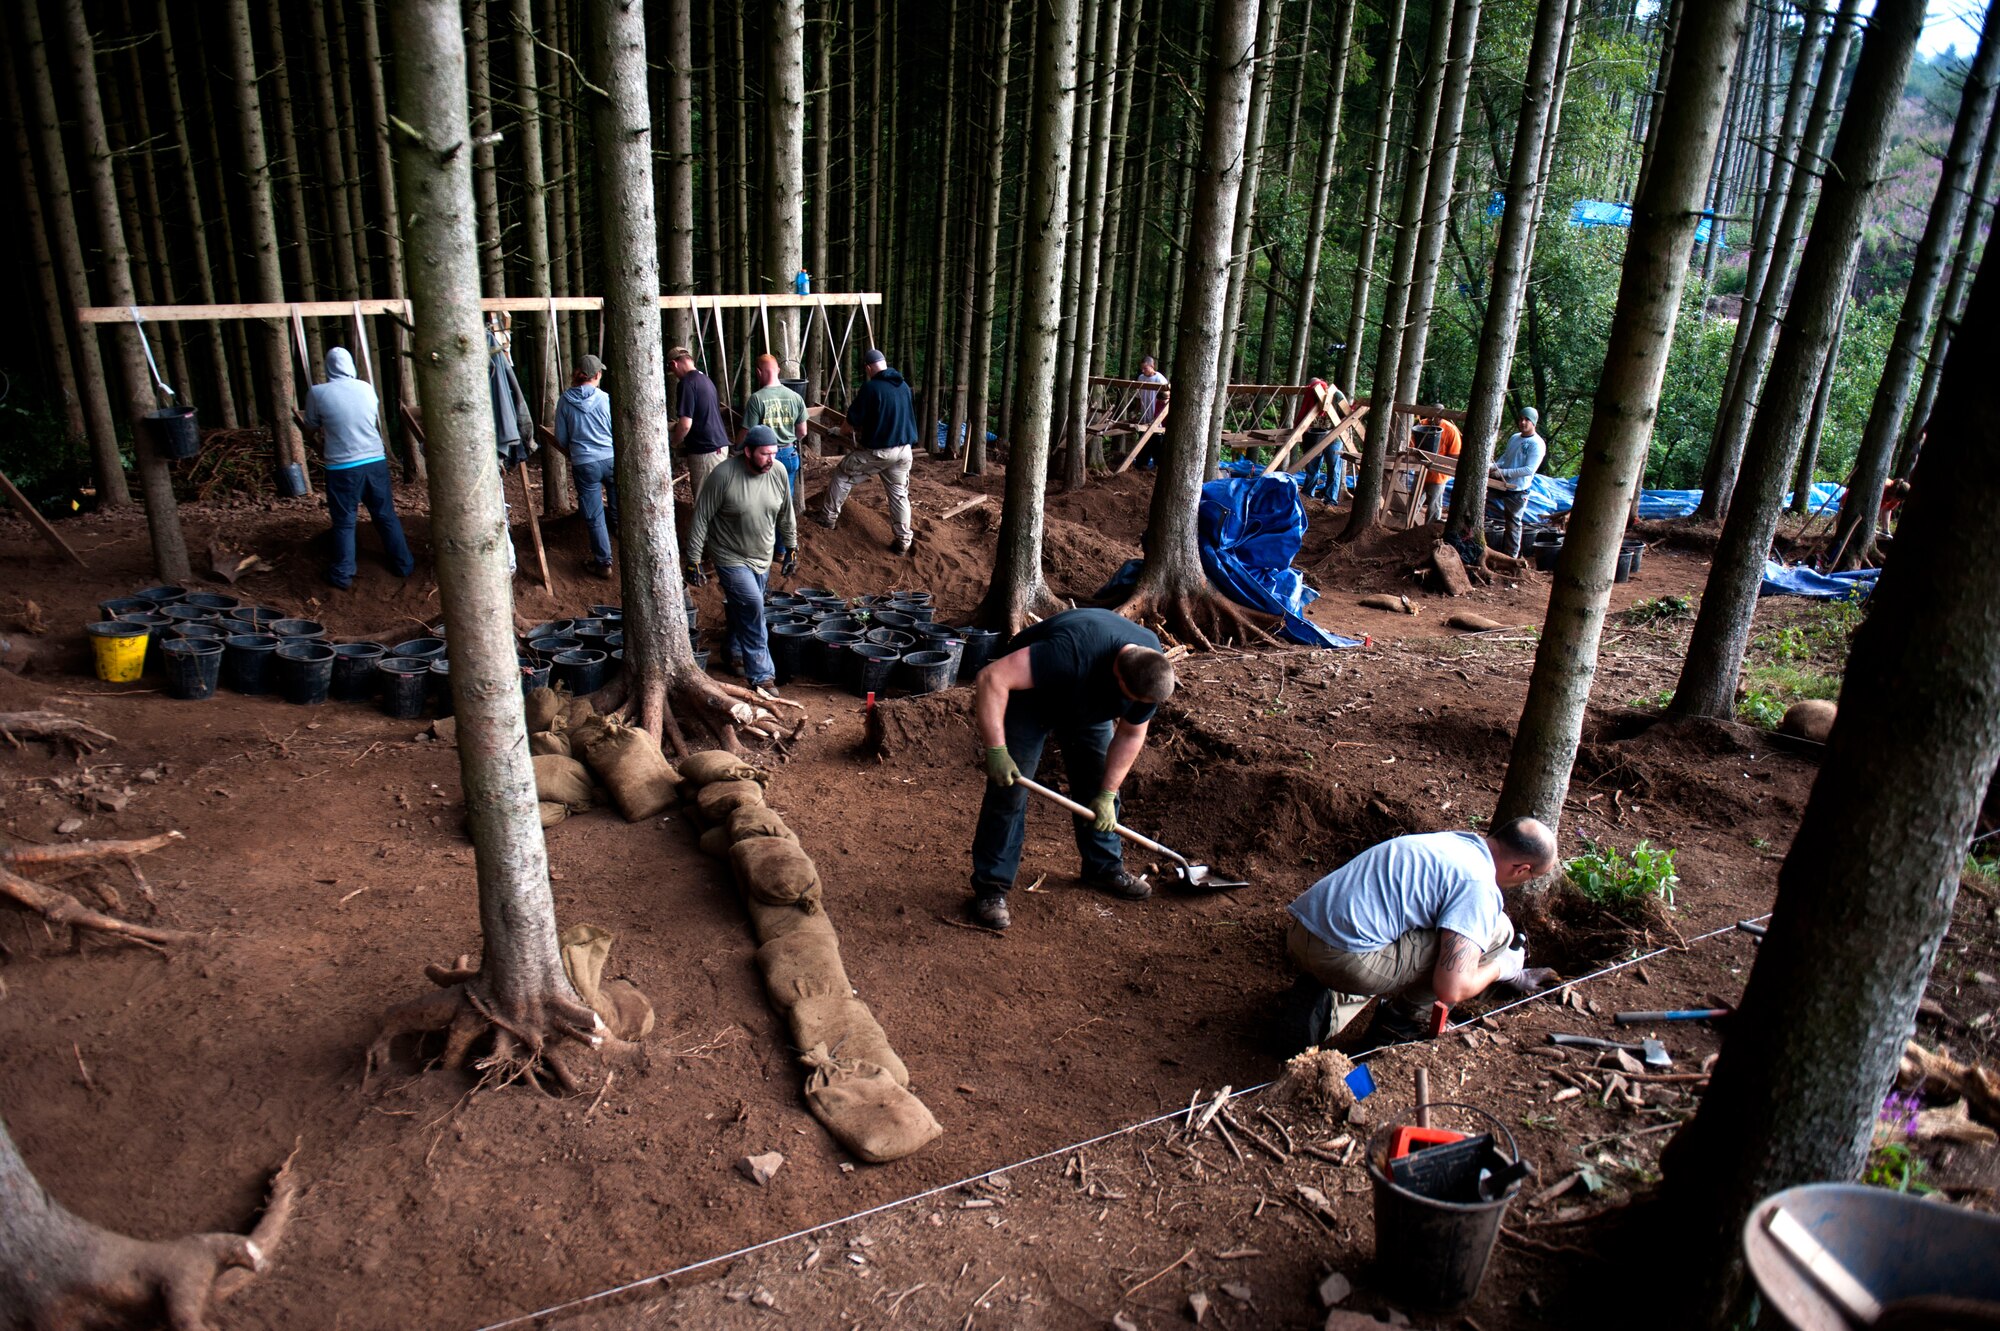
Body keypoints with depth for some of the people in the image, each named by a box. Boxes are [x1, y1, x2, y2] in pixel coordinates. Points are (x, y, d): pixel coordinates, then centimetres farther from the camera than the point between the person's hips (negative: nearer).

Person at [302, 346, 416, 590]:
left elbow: (312, 425, 9)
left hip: (342, 467, -2)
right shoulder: (367, 388, 2)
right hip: (376, 461, 3)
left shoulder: (317, 393, -7)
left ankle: (343, 575, 12)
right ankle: (404, 565, 21)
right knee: (387, 517, 13)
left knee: (344, 523, 7)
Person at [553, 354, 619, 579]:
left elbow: (561, 439, 4)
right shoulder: (606, 399, -7)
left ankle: (603, 562, 14)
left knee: (594, 517, 8)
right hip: (612, 459, 0)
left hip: (584, 465, 0)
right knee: (618, 512, 22)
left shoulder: (565, 400, -3)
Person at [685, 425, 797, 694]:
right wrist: (694, 560, -14)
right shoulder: (724, 474, -22)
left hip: (762, 559, 5)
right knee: (752, 606, -20)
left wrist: (791, 549, 14)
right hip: (731, 558, -5)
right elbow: (701, 518, -15)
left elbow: (786, 516, 8)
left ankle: (735, 655, 40)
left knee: (744, 611, 15)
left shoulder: (779, 472, -7)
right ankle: (761, 675, -13)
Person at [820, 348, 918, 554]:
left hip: (878, 450, -5)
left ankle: (828, 518, 20)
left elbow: (852, 422, -7)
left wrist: (846, 430, 17)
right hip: (904, 450, 5)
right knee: (899, 493, 13)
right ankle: (904, 541, 12)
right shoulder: (904, 386, 8)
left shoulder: (871, 387, -12)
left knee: (842, 475, 13)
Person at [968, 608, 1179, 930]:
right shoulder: (1074, 650, -45)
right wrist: (996, 750, -44)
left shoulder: (1153, 670, -23)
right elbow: (991, 679, -45)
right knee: (1009, 789, -11)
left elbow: (1131, 735, -6)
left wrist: (1107, 794, -9)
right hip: (1029, 695, -6)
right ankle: (991, 886, -1)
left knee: (1097, 781, 6)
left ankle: (1104, 866, 26)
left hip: (1087, 705, 6)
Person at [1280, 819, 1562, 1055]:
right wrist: (1502, 967, 7)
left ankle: (1327, 1004, 12)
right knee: (1495, 930, 1)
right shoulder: (1479, 885, -7)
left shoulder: (1455, 840, 21)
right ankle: (1397, 1027, 9)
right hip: (1343, 957, -9)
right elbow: (1450, 989, -14)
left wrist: (1513, 974, 51)